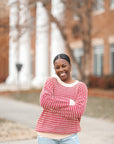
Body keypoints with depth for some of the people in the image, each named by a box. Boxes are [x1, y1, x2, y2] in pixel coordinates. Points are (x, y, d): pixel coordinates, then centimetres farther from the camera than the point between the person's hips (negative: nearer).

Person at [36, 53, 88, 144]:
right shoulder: (51, 81, 3)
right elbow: (44, 101, -14)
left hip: (69, 136, 0)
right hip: (47, 135, 0)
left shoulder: (81, 87, 3)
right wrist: (69, 102, -14)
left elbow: (78, 111, -12)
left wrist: (53, 106, -12)